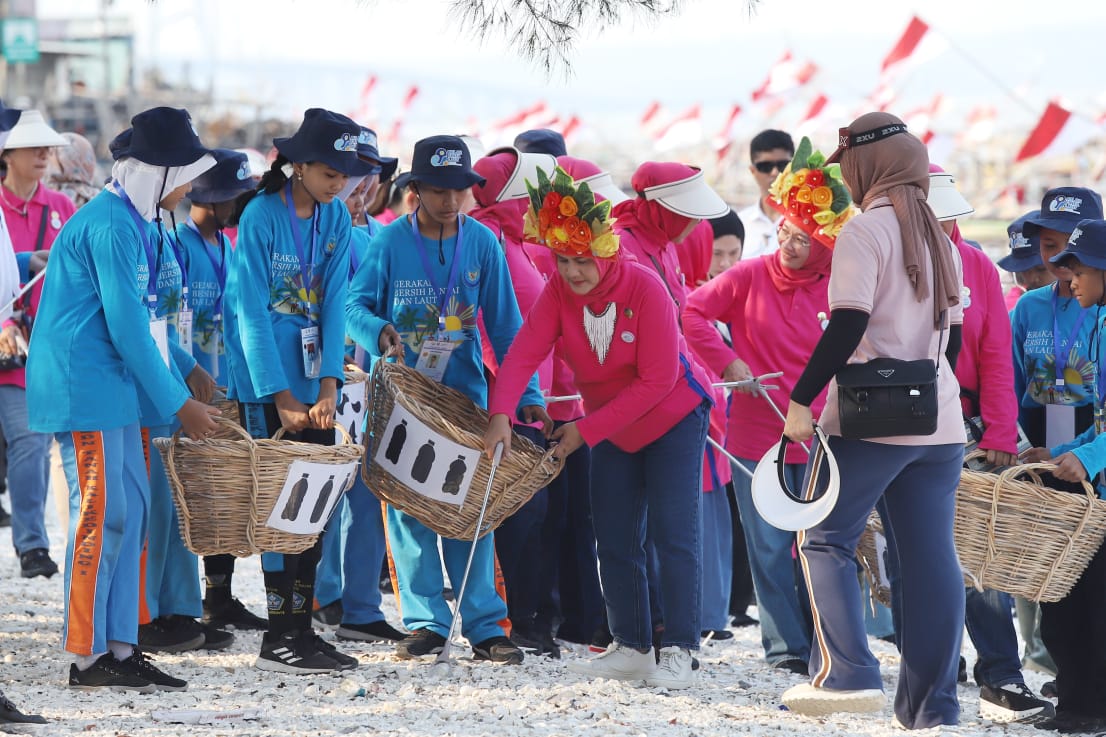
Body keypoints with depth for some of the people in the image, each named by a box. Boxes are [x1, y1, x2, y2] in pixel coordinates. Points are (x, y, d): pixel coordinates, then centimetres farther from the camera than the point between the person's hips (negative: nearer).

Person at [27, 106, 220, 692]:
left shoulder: (136, 223, 15)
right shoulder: (111, 226, -18)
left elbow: (145, 317, 21)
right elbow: (127, 326, -20)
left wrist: (182, 381, 15)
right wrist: (177, 404, -14)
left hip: (110, 388, 10)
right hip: (82, 387, -10)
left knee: (131, 510, 9)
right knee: (102, 513, -9)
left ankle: (120, 648, 12)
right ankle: (87, 657, -5)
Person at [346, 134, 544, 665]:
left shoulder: (483, 244, 1)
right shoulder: (390, 241, -4)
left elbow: (504, 325, 3)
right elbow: (356, 305, -3)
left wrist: (527, 394, -4)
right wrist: (379, 332, -26)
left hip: (466, 395, 1)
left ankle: (484, 625, -1)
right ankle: (425, 622, 6)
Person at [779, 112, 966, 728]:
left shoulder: (866, 231, -9)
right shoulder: (940, 239, 14)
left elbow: (847, 326, -17)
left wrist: (801, 400, -14)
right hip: (940, 424, 7)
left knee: (825, 540, 5)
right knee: (932, 557, 5)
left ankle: (847, 674, -8)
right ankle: (934, 704, 3)